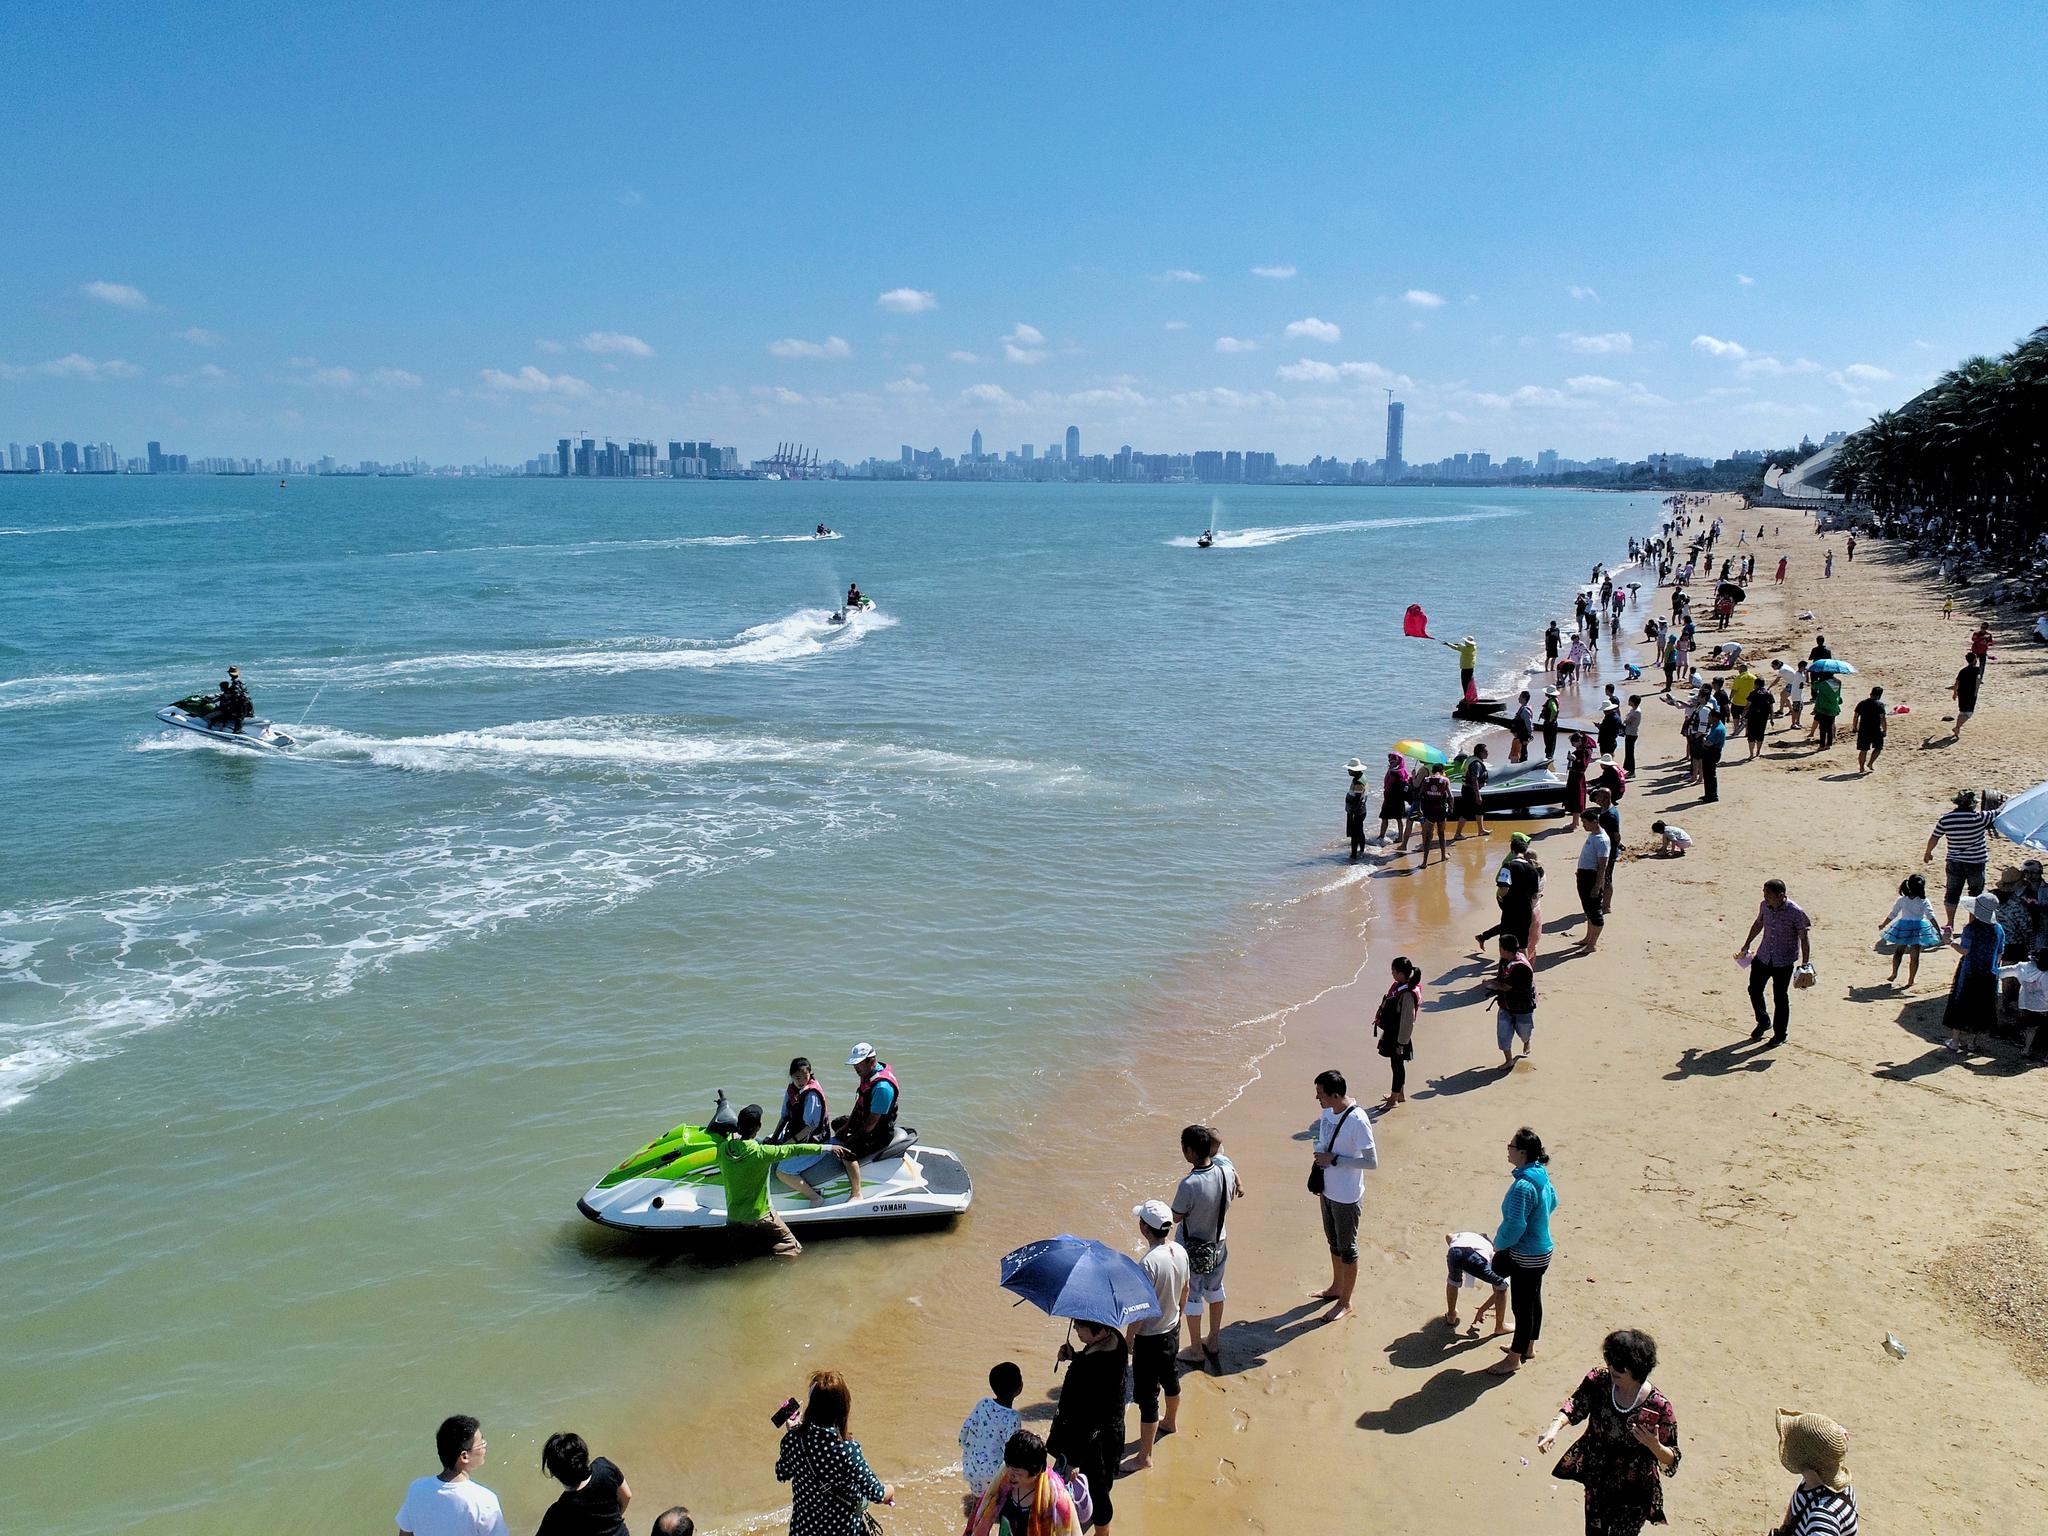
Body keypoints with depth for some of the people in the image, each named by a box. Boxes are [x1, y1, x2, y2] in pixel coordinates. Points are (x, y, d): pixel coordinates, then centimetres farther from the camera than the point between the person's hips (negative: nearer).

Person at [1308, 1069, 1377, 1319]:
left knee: (1347, 1249, 9)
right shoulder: (1327, 1112, -4)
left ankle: (1345, 1303, 24)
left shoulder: (1357, 1121, -28)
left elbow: (1372, 1161, -25)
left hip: (1347, 1197, -8)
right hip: (1328, 1190, 8)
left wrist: (1334, 1159, -25)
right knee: (1333, 1242, 25)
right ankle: (1336, 1287, 44)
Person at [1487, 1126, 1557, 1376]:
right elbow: (1552, 1202, 17)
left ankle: (1514, 1359, 19)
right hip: (1541, 1250, 9)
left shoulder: (1523, 1186, -31)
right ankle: (1528, 1346, 41)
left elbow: (1514, 1225, -30)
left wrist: (1499, 1243, -10)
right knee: (1533, 1299, 23)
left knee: (1523, 1306, 5)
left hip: (1527, 1257, -9)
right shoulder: (1541, 1175, -1)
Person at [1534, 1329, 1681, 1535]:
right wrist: (1555, 1427, -38)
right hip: (1596, 1481, 4)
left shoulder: (1659, 1407, -26)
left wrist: (1654, 1446, -38)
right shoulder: (1599, 1379, -18)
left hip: (1633, 1494, -4)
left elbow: (1671, 1460, -16)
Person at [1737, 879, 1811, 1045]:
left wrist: (1805, 965, -12)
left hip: (1784, 961, -5)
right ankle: (1763, 1022, 36)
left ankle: (1780, 1034, 21)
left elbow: (1803, 939, -12)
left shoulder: (1796, 912, -19)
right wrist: (1746, 946, 24)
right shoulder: (1764, 906, -3)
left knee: (1780, 997, 3)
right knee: (1754, 989, 11)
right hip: (1764, 956, 5)